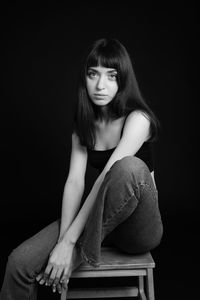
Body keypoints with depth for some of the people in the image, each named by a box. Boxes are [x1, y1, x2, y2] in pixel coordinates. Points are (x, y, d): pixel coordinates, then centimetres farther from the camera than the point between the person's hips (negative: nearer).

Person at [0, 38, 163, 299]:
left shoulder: (137, 119, -16)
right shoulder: (83, 125, 3)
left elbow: (106, 179, -25)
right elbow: (75, 182, -7)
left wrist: (69, 242, -27)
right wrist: (63, 239, -21)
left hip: (140, 227, -4)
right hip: (96, 218, 4)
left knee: (129, 166, -38)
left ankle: (85, 252, -20)